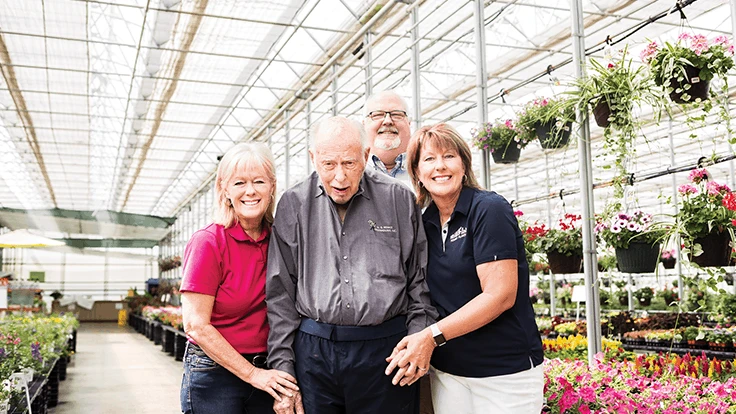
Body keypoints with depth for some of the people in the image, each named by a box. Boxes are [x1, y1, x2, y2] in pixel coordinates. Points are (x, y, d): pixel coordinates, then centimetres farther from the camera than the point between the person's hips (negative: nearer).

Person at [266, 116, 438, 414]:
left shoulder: (399, 200, 3)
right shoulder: (294, 205, 4)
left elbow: (420, 280, 8)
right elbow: (280, 294, 5)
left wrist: (419, 334, -5)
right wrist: (282, 368, 2)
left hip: (386, 346, 0)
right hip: (313, 350, 1)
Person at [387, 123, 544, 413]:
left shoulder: (489, 209, -12)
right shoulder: (425, 222, 7)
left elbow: (500, 295, -19)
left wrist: (431, 335, -20)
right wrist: (415, 343, -3)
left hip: (505, 370, -5)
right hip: (446, 370, 5)